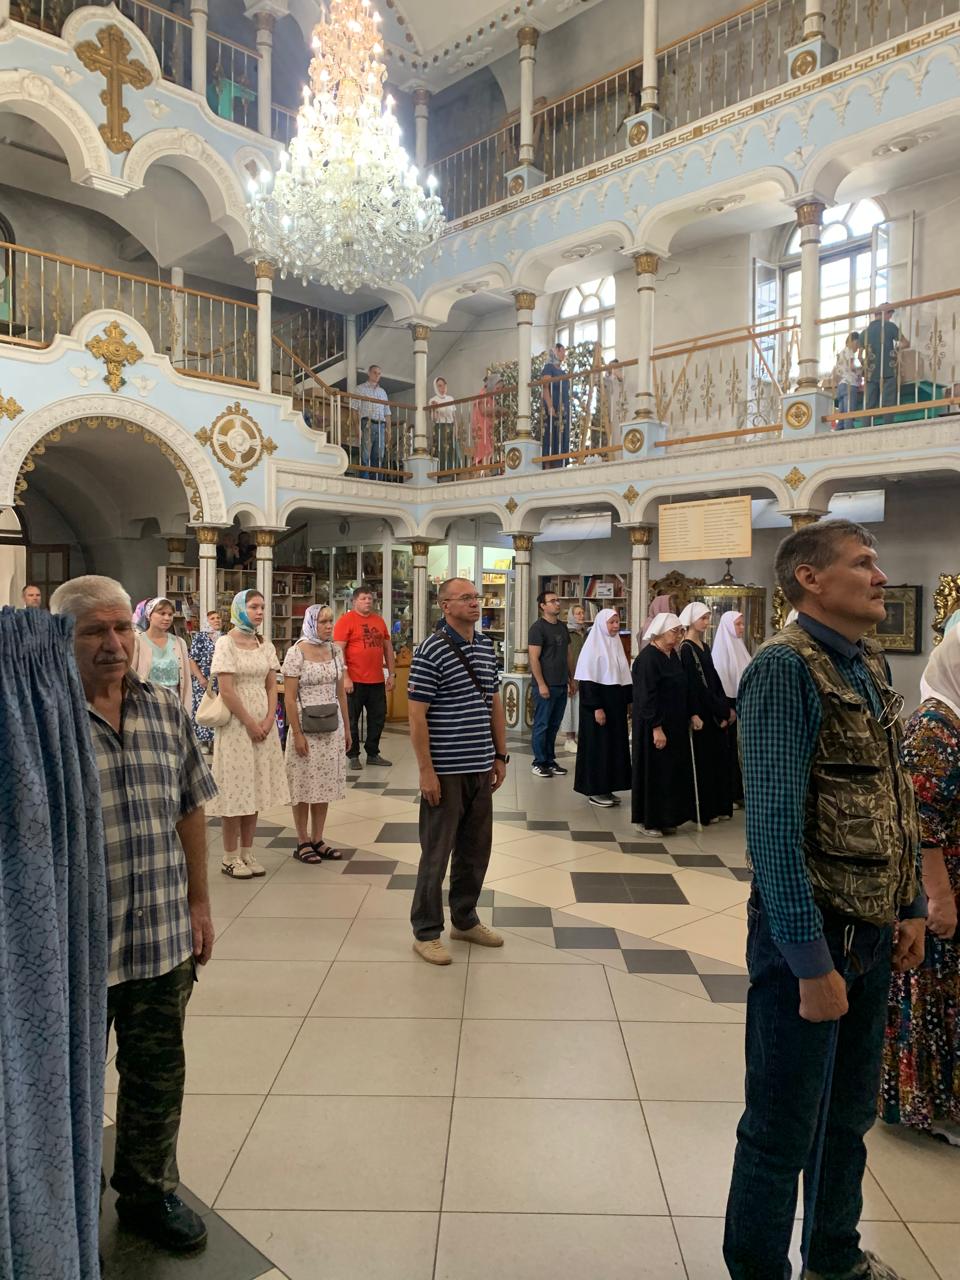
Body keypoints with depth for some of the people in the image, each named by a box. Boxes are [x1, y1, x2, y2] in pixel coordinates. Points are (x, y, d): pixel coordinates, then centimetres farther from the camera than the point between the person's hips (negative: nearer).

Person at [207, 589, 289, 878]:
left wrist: (268, 720, -6)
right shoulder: (226, 643, -8)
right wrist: (250, 723, -13)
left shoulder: (265, 645, 9)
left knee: (256, 788, 9)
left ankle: (247, 852, 19)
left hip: (263, 722, 6)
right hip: (236, 723, -6)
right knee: (237, 789, -1)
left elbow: (272, 687, 9)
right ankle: (230, 857, 10)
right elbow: (227, 691, -13)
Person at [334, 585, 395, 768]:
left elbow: (388, 646, 17)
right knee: (352, 719, 5)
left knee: (378, 717, 11)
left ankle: (373, 754, 24)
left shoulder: (379, 620, 11)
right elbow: (339, 650, -12)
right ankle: (353, 756, 16)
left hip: (377, 680, 6)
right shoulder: (346, 620, -7)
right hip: (355, 681, -6)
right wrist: (345, 677, -17)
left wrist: (391, 674, 12)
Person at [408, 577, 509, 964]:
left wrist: (501, 755, 14)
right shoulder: (431, 651, -13)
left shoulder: (487, 646, 9)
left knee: (476, 850, 16)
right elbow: (417, 715, -14)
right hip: (445, 771, -7)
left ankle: (465, 920, 33)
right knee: (437, 852, 4)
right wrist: (426, 770, -16)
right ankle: (427, 932, 18)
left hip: (482, 768, 7)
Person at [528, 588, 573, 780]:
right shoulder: (538, 628, -9)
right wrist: (541, 684, -17)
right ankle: (538, 763, 9)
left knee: (554, 725, 12)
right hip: (546, 686, -7)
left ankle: (550, 760, 20)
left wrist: (571, 679, 16)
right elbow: (534, 659, -14)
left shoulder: (562, 627, 14)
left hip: (561, 685, 7)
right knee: (542, 725, 1)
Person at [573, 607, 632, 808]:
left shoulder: (616, 644, 10)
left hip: (616, 703, 8)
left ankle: (607, 788, 18)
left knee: (615, 744, 10)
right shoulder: (593, 645, -12)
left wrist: (629, 701, 11)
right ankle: (594, 791, 7)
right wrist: (597, 707, -20)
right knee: (597, 745, -2)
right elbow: (588, 680, -16)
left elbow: (625, 676, 15)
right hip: (598, 703, -8)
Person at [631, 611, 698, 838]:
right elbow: (646, 696, -22)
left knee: (672, 771, 13)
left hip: (675, 723, 9)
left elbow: (683, 689, 17)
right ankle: (647, 821, 13)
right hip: (655, 726, -9)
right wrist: (656, 727, -23)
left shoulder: (673, 655, 9)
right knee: (653, 772, 1)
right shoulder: (647, 658, -18)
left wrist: (691, 714, 10)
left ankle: (665, 818, 24)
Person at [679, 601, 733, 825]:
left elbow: (714, 679, 12)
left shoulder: (704, 646, 13)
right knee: (703, 760, -2)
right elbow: (697, 685, -17)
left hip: (713, 711, 8)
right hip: (701, 713, -8)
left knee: (718, 758, 11)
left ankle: (718, 808, 19)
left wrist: (723, 709, 4)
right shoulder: (686, 649, -13)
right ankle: (703, 811, 7)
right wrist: (720, 711, -14)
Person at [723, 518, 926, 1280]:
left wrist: (910, 907, 14)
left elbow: (895, 801, 15)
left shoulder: (872, 665, 7)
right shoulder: (787, 669, -19)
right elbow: (774, 826, -24)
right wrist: (811, 960, -22)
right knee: (784, 1129, 8)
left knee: (851, 1112, 25)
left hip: (872, 932, 9)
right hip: (812, 932, -8)